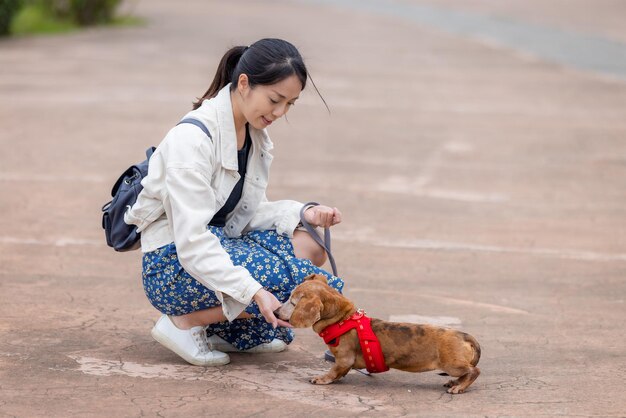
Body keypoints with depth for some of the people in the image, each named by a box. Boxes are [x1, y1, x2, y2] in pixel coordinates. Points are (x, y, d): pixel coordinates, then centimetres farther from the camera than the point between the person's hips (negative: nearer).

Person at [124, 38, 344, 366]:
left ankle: (223, 328, 1)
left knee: (310, 246, -8)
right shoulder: (193, 137, -22)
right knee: (305, 282, -19)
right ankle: (185, 322, -9)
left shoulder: (256, 135, 5)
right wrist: (253, 291, -36)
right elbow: (192, 242, -27)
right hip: (173, 265, -9)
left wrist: (305, 214, -10)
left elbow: (247, 213, 8)